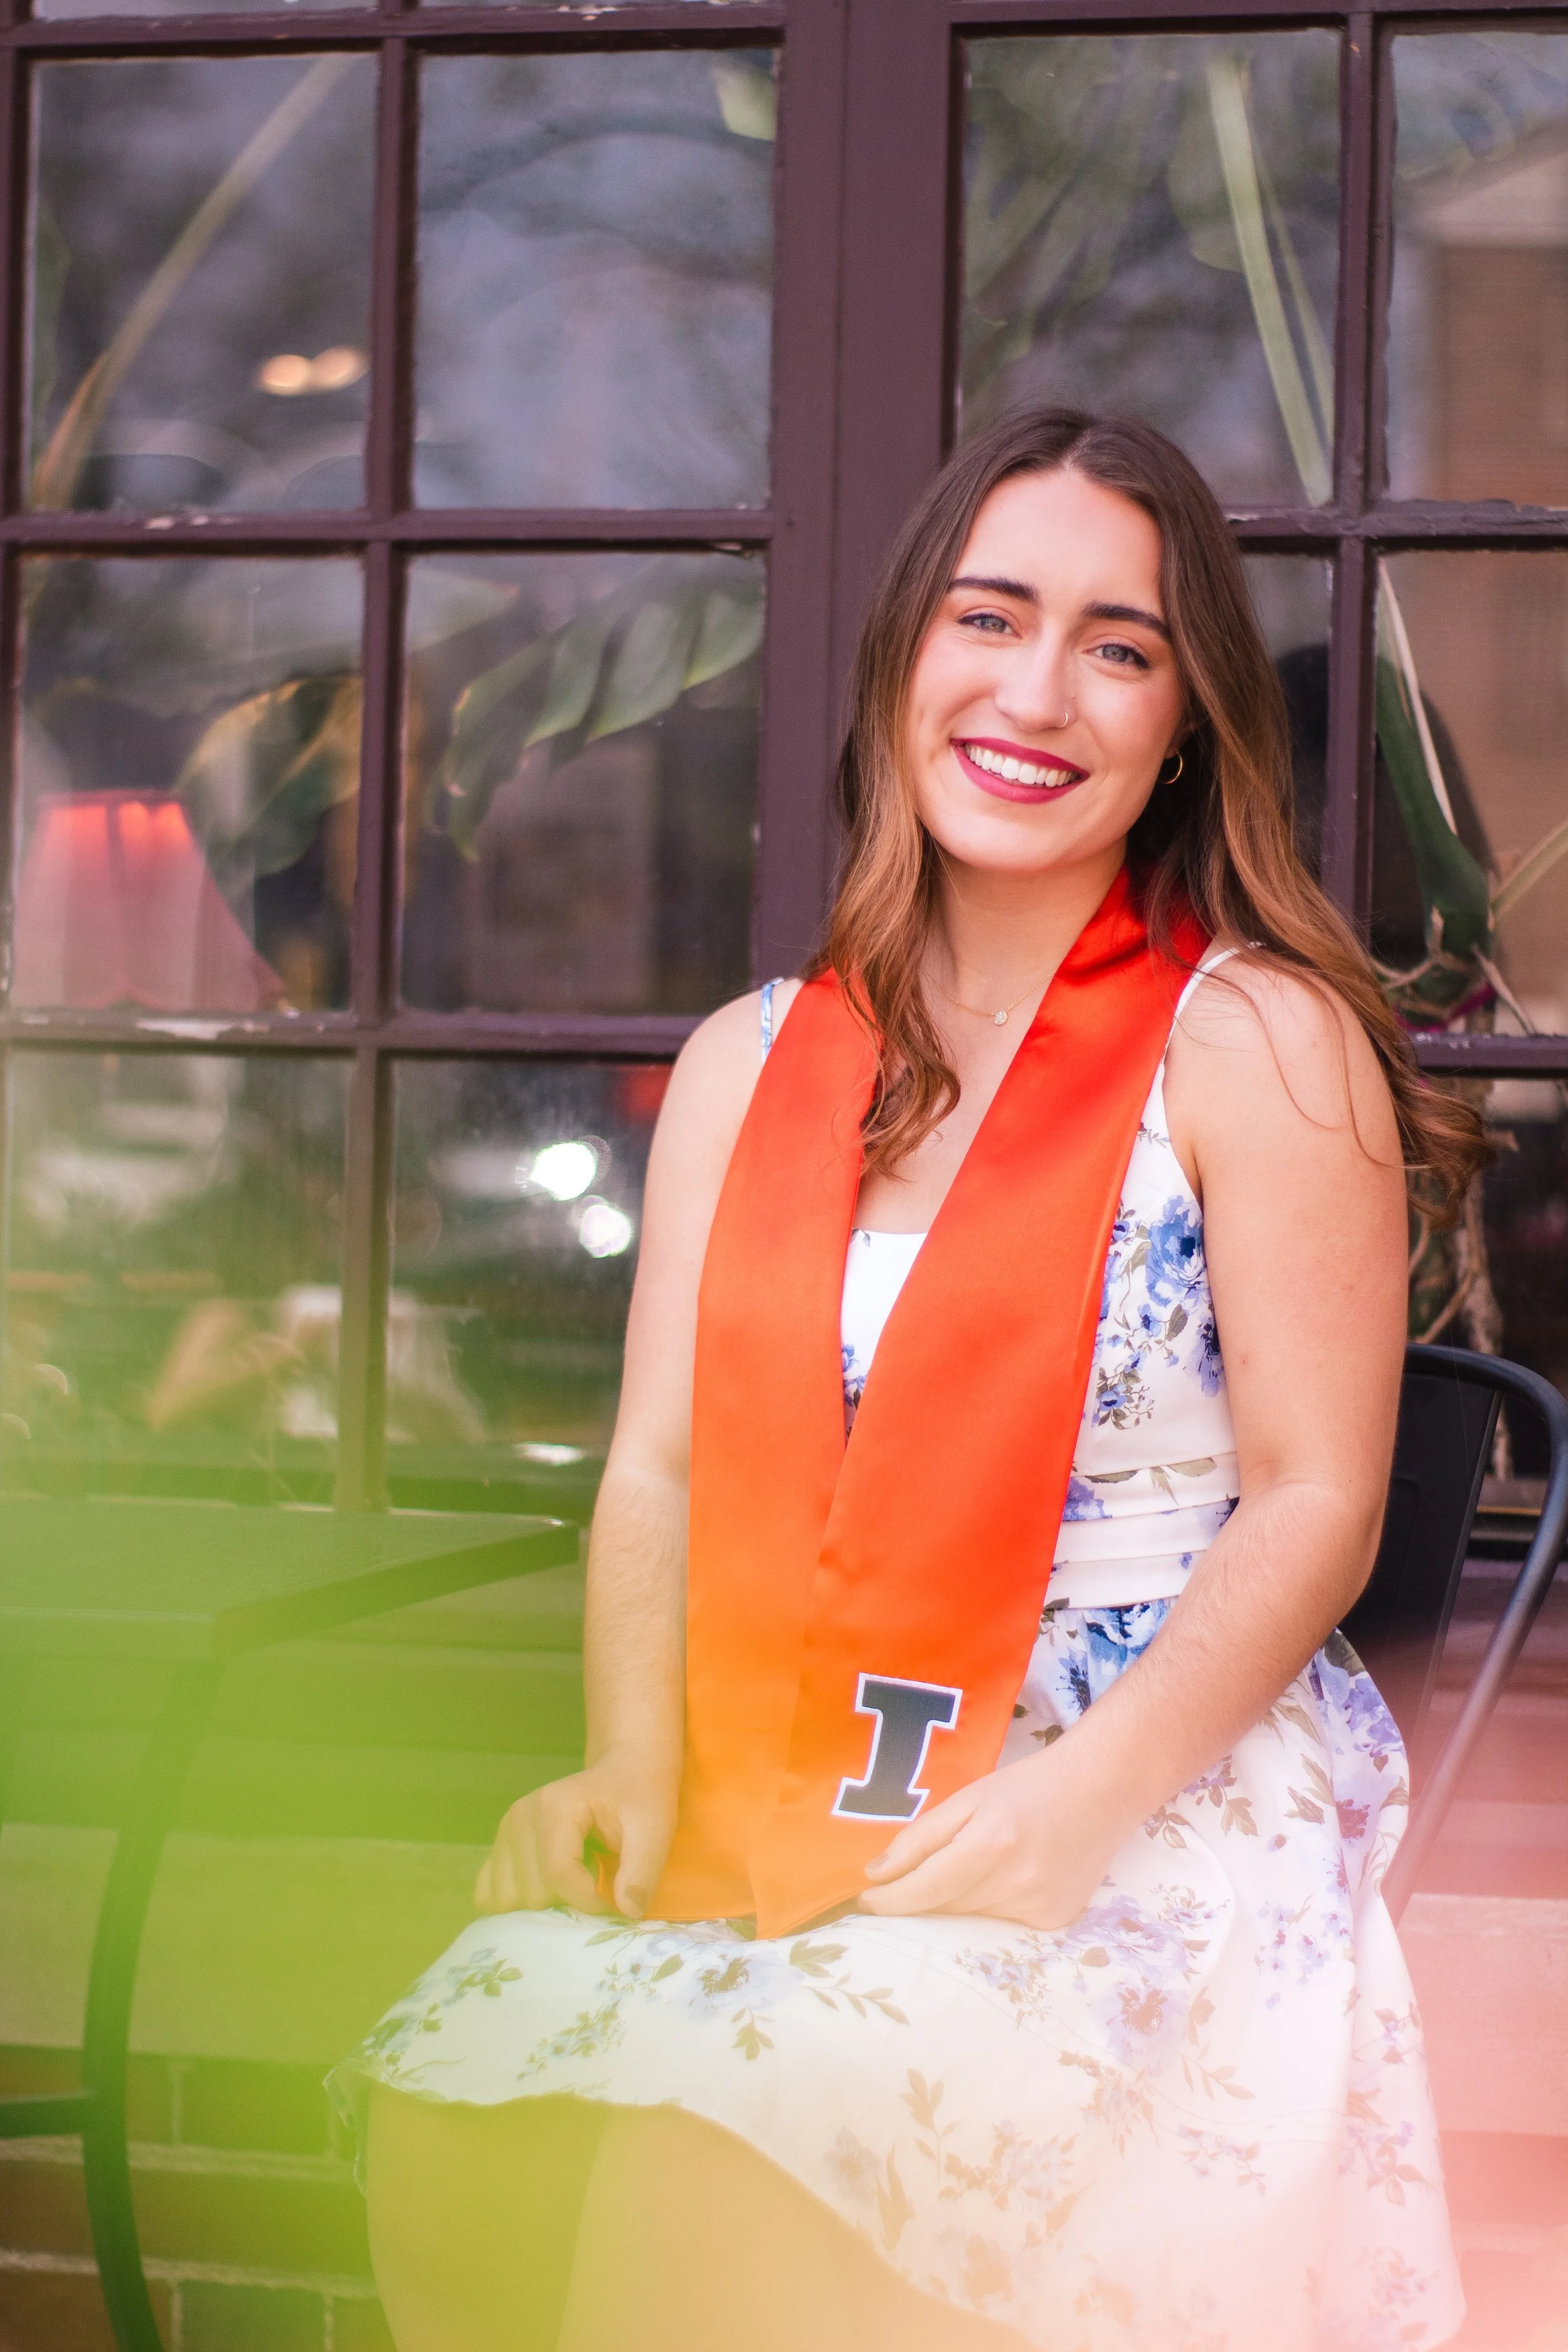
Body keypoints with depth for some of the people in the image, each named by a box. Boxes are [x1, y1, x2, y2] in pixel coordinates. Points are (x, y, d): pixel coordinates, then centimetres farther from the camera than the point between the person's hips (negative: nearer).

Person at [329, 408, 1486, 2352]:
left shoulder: (1257, 1043, -2)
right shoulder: (748, 1067, 14)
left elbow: (1318, 1505, -5)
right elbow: (660, 1468, 11)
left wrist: (1076, 1798, -19)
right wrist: (632, 1771, -8)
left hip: (1164, 1810, -5)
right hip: (776, 1808, 5)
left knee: (720, 2161, -31)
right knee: (455, 2109, -23)